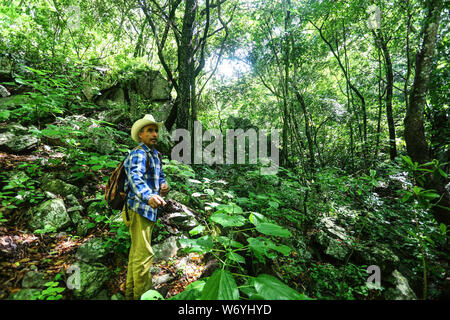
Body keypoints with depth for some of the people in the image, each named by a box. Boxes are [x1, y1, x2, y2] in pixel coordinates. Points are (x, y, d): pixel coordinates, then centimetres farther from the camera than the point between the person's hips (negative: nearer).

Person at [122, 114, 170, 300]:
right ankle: (141, 295, 9)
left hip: (149, 210, 10)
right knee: (144, 254, -6)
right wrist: (148, 196, -53)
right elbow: (135, 178, -34)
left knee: (137, 252, 20)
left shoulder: (155, 154, 14)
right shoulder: (138, 154, -16)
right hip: (139, 209, -10)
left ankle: (131, 292, 37)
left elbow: (160, 175, 22)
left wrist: (164, 184, -1)